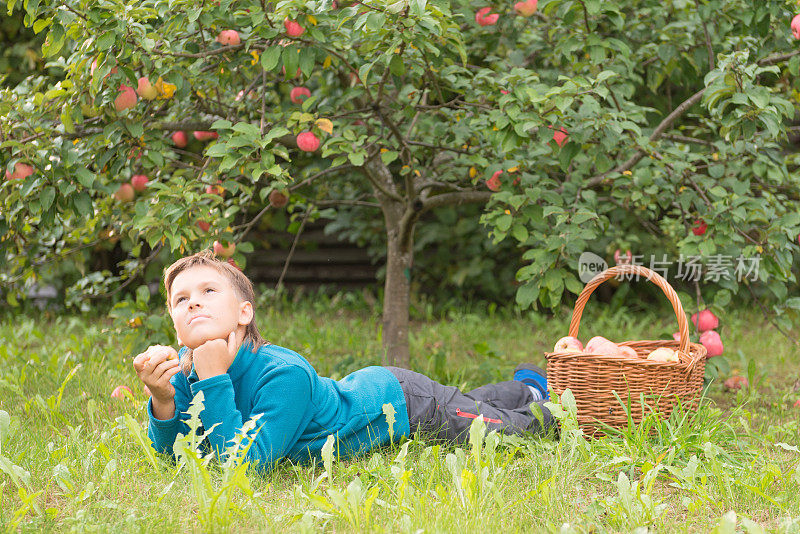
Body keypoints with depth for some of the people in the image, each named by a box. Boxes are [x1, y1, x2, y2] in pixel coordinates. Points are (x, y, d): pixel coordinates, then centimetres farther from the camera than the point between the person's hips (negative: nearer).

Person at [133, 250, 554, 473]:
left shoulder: (284, 374, -42)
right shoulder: (186, 370, -22)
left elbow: (248, 464, -47)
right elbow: (173, 454, -17)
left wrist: (214, 381, -50)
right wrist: (163, 400, -36)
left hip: (403, 402, -6)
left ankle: (538, 399, 49)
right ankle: (526, 386, 60)